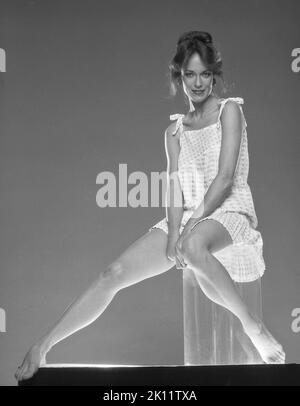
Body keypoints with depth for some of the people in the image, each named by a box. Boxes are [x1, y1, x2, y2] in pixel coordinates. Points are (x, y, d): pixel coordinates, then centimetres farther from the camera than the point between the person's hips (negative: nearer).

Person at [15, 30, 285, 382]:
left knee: (193, 246, -42)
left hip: (230, 212, -5)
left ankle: (253, 326, -28)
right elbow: (175, 185, 4)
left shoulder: (229, 110, 1)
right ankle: (41, 347, -9)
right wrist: (174, 231, -14)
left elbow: (225, 178, -9)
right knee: (113, 274, -12)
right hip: (187, 218, 5)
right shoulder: (175, 129, 16)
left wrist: (192, 224, -15)